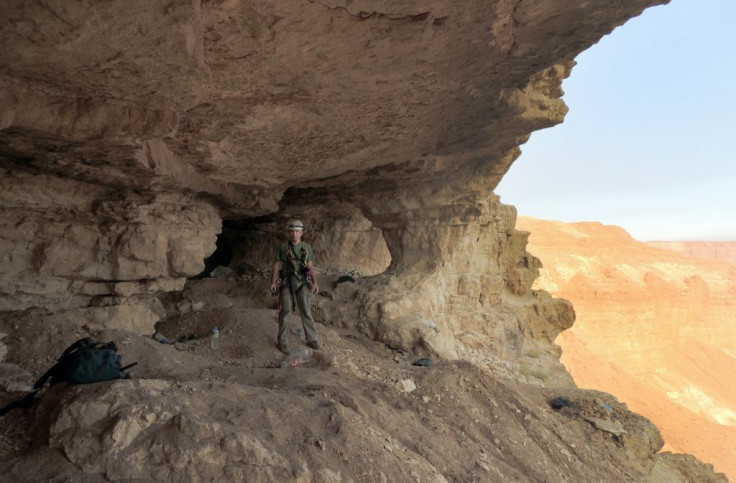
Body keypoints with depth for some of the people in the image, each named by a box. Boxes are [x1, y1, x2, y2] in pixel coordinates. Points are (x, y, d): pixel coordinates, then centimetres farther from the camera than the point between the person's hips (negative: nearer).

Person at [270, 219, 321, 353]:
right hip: (287, 283, -2)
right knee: (286, 312, -1)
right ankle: (283, 342, 9)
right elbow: (277, 265, 1)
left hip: (303, 283, 2)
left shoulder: (306, 247, 5)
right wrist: (273, 282, -8)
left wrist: (315, 282, -1)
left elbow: (310, 266, 8)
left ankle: (311, 339, 15)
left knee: (306, 312, 4)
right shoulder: (282, 247, -1)